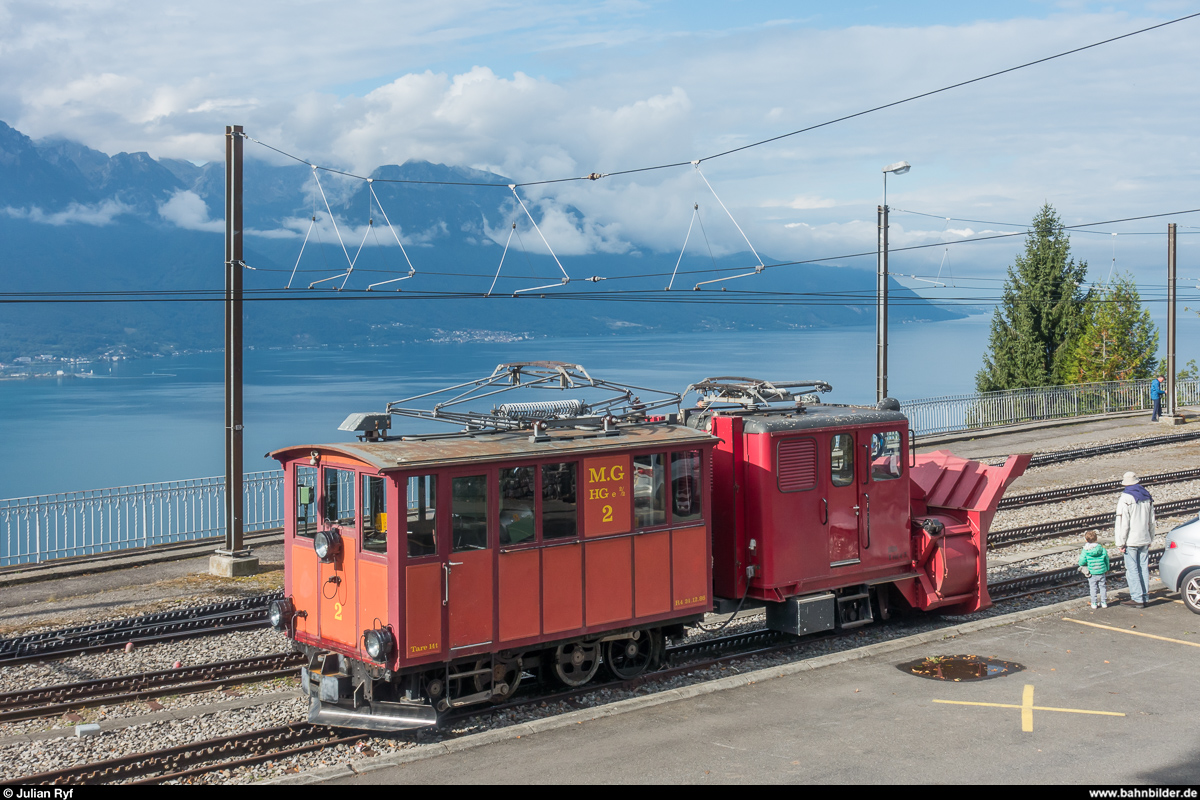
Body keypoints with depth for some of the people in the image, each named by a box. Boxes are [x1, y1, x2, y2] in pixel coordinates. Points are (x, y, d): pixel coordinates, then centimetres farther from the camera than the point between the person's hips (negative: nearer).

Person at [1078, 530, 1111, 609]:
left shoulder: (1085, 551, -12)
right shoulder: (1102, 549, -5)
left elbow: (1082, 562, -10)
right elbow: (1106, 560, 4)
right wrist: (1107, 569, 18)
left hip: (1092, 573, -2)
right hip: (1102, 572, 2)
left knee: (1093, 588, 8)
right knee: (1103, 587, 13)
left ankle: (1094, 603, 10)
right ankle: (1104, 602, 17)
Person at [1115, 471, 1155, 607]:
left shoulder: (1125, 499, -14)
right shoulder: (1147, 497, 8)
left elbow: (1122, 523, -15)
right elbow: (1151, 521, 16)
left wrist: (1121, 543, -11)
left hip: (1131, 541, -7)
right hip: (1144, 540, 7)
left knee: (1132, 570, -3)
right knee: (1144, 568, 11)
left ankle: (1137, 598, -4)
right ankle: (1145, 596, 16)